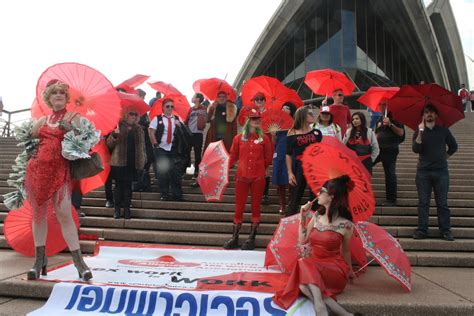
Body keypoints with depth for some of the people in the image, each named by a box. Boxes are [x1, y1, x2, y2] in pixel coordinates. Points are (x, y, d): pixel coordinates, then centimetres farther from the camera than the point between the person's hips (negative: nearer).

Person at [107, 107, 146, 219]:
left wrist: (142, 160, 6)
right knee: (119, 185, 1)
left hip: (133, 163, 2)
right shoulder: (118, 126, 1)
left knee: (128, 185, 6)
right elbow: (109, 144, -1)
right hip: (119, 162, -2)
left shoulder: (139, 129, 11)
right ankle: (117, 208, 10)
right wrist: (114, 136, -20)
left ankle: (126, 208, 12)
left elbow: (142, 146, 13)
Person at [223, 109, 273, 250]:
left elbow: (268, 158, 8)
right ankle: (234, 239, 14)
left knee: (255, 207, 6)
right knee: (239, 208, 6)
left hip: (258, 178, 0)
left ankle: (251, 239, 15)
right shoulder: (238, 138, 5)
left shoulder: (264, 138, 3)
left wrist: (261, 168, 4)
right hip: (241, 177, 1)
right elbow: (233, 156, 4)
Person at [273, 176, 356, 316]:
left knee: (305, 264, -35)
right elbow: (302, 240, 8)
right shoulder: (317, 216, 4)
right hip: (314, 266, 4)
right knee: (303, 286, -31)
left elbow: (345, 251, 6)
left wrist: (349, 272, 18)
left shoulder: (345, 224, -10)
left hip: (335, 269, -4)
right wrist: (303, 216, 1)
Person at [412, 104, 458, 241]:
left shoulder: (443, 130, 8)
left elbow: (453, 146, 18)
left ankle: (445, 230, 10)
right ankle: (422, 230, 7)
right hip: (423, 172, 0)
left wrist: (444, 157, 9)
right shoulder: (419, 132, 6)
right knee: (423, 202, 2)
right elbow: (416, 149, -11)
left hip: (441, 171, 0)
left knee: (442, 203, 2)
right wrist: (421, 131, -15)